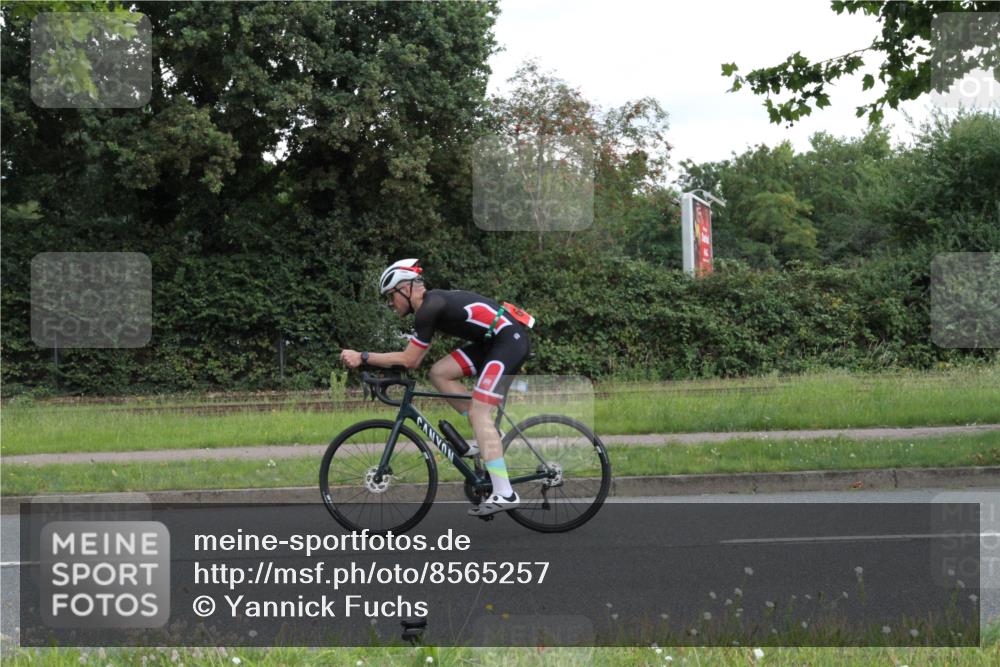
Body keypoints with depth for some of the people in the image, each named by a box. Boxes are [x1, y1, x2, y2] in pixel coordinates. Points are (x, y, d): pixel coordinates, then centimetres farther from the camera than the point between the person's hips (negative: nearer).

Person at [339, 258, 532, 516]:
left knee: (478, 412, -14)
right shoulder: (432, 303, 15)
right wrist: (369, 362, 14)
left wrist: (362, 357, -12)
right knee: (439, 373, 5)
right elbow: (414, 359, 19)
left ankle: (504, 494, -20)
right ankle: (489, 433, 8)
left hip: (510, 339, -10)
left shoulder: (430, 308, -14)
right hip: (493, 340, 10)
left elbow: (409, 359, -14)